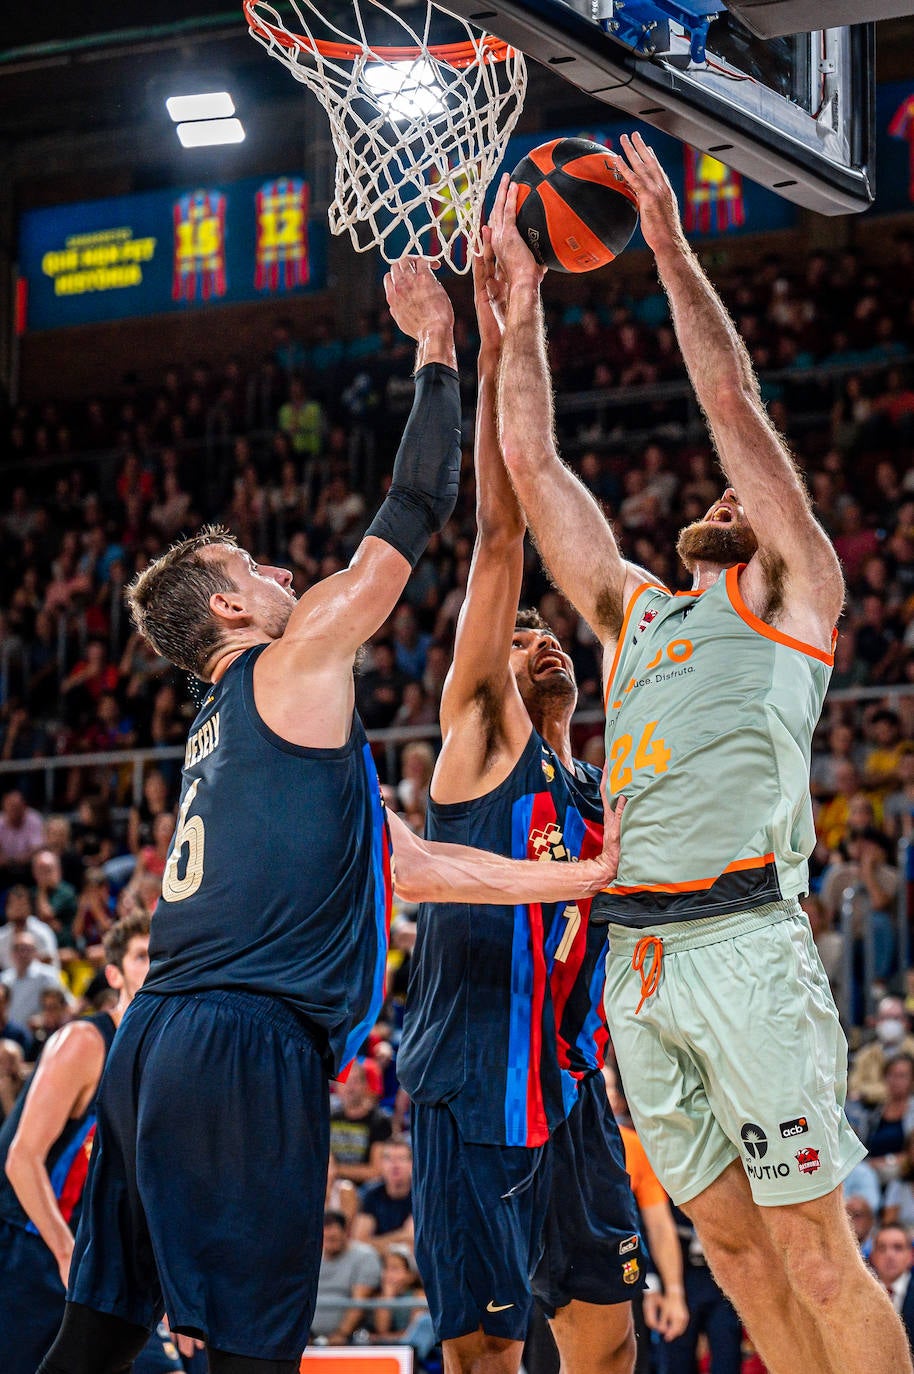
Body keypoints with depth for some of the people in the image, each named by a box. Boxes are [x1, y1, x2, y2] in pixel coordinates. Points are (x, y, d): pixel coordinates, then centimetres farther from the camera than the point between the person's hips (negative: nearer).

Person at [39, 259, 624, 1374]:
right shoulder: (295, 668, 1)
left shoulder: (223, 729, 26)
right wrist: (436, 348, 12)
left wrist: (577, 881, 25)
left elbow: (404, 864, 26)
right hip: (246, 1043, -9)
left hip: (159, 1036, 9)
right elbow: (416, 509, 1)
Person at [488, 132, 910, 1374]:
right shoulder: (630, 608, 24)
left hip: (742, 940, -6)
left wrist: (671, 246, 5)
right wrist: (519, 300, 18)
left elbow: (735, 405, 4)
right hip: (637, 957, 6)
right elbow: (531, 465, 21)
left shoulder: (791, 595, 10)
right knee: (733, 1248, 8)